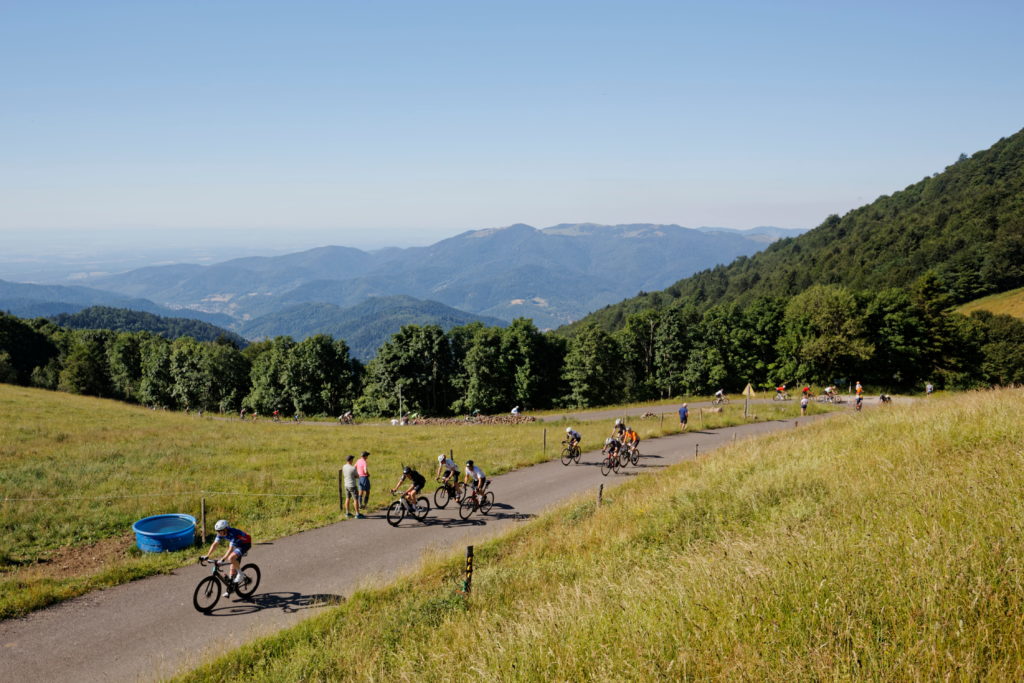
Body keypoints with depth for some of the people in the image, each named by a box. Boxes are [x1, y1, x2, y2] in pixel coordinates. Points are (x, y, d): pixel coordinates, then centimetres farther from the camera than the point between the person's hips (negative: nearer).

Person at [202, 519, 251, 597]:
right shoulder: (221, 533, -13)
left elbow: (231, 548, -41)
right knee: (233, 567, 5)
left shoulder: (232, 533, -35)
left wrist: (223, 558, -49)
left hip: (245, 544, -8)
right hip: (237, 545, 8)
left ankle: (240, 574, -10)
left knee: (231, 557, -30)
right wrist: (207, 555, -18)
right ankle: (229, 589, 14)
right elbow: (214, 544, -10)